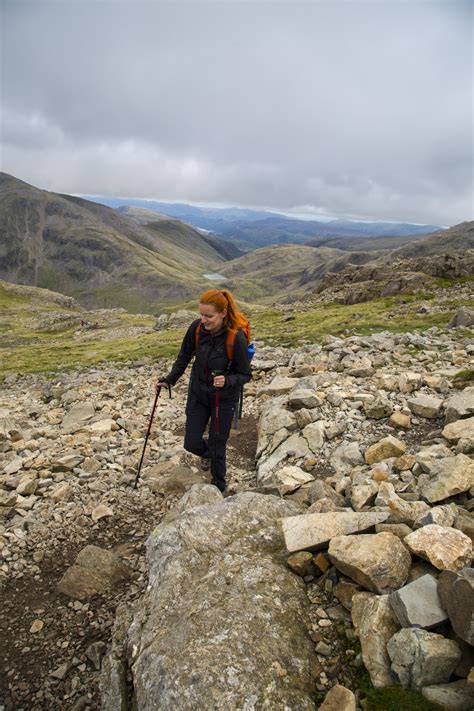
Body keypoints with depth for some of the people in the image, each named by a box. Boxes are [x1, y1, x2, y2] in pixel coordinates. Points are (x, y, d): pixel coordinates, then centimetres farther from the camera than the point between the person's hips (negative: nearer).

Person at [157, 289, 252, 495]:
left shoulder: (236, 338, -27)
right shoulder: (197, 327, -16)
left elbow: (245, 375, -17)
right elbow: (184, 357, 2)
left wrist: (227, 381, -35)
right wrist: (169, 380, -3)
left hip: (224, 399, -3)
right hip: (198, 394, 4)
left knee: (217, 447, 8)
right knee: (191, 443, 8)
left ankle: (219, 486, 35)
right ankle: (206, 454, 46)